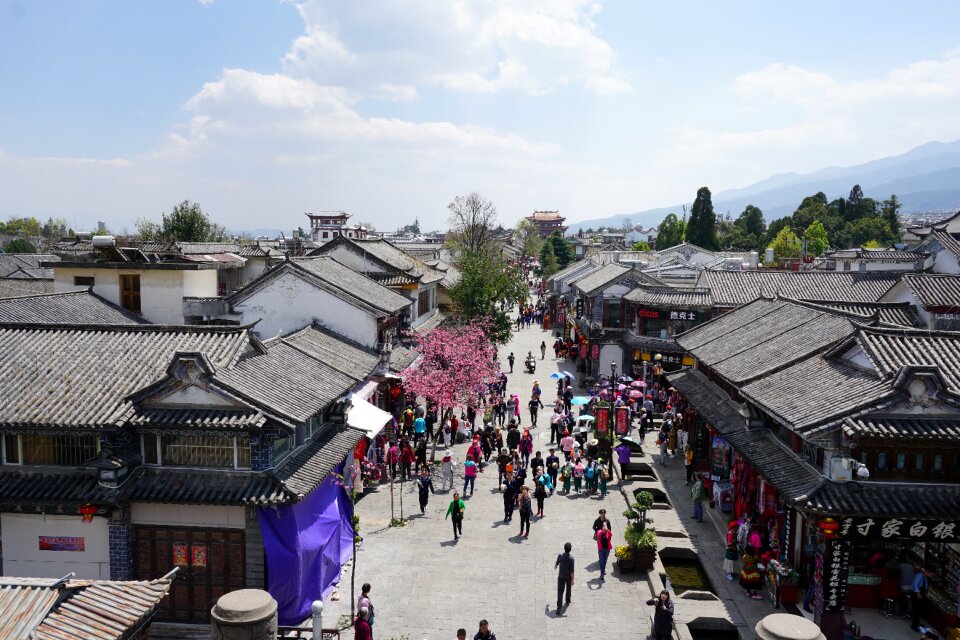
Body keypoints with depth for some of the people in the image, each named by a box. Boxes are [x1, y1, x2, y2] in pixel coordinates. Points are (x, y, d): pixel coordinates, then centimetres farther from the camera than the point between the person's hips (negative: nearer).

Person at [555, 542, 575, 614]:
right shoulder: (571, 558, -20)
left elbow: (556, 564, 7)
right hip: (568, 577, -1)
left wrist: (555, 567, 30)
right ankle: (567, 602, 46)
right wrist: (573, 580, -13)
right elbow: (572, 570, -20)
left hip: (561, 577, 1)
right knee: (568, 590, 26)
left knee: (560, 592, -2)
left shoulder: (560, 556, -11)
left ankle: (559, 609, -11)